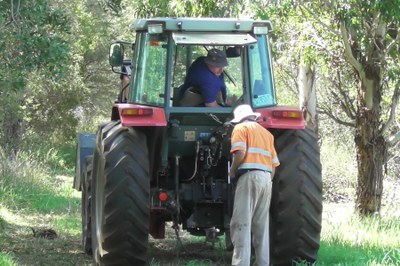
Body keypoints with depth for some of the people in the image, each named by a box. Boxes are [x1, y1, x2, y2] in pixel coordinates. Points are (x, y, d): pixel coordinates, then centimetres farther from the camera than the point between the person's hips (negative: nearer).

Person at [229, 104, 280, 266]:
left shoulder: (241, 128, 4)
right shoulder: (267, 133, 24)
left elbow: (240, 152, -13)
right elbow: (274, 163, 18)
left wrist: (232, 172, 0)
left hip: (249, 176, -7)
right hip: (266, 178, 7)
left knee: (241, 224, -10)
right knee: (262, 225, 9)